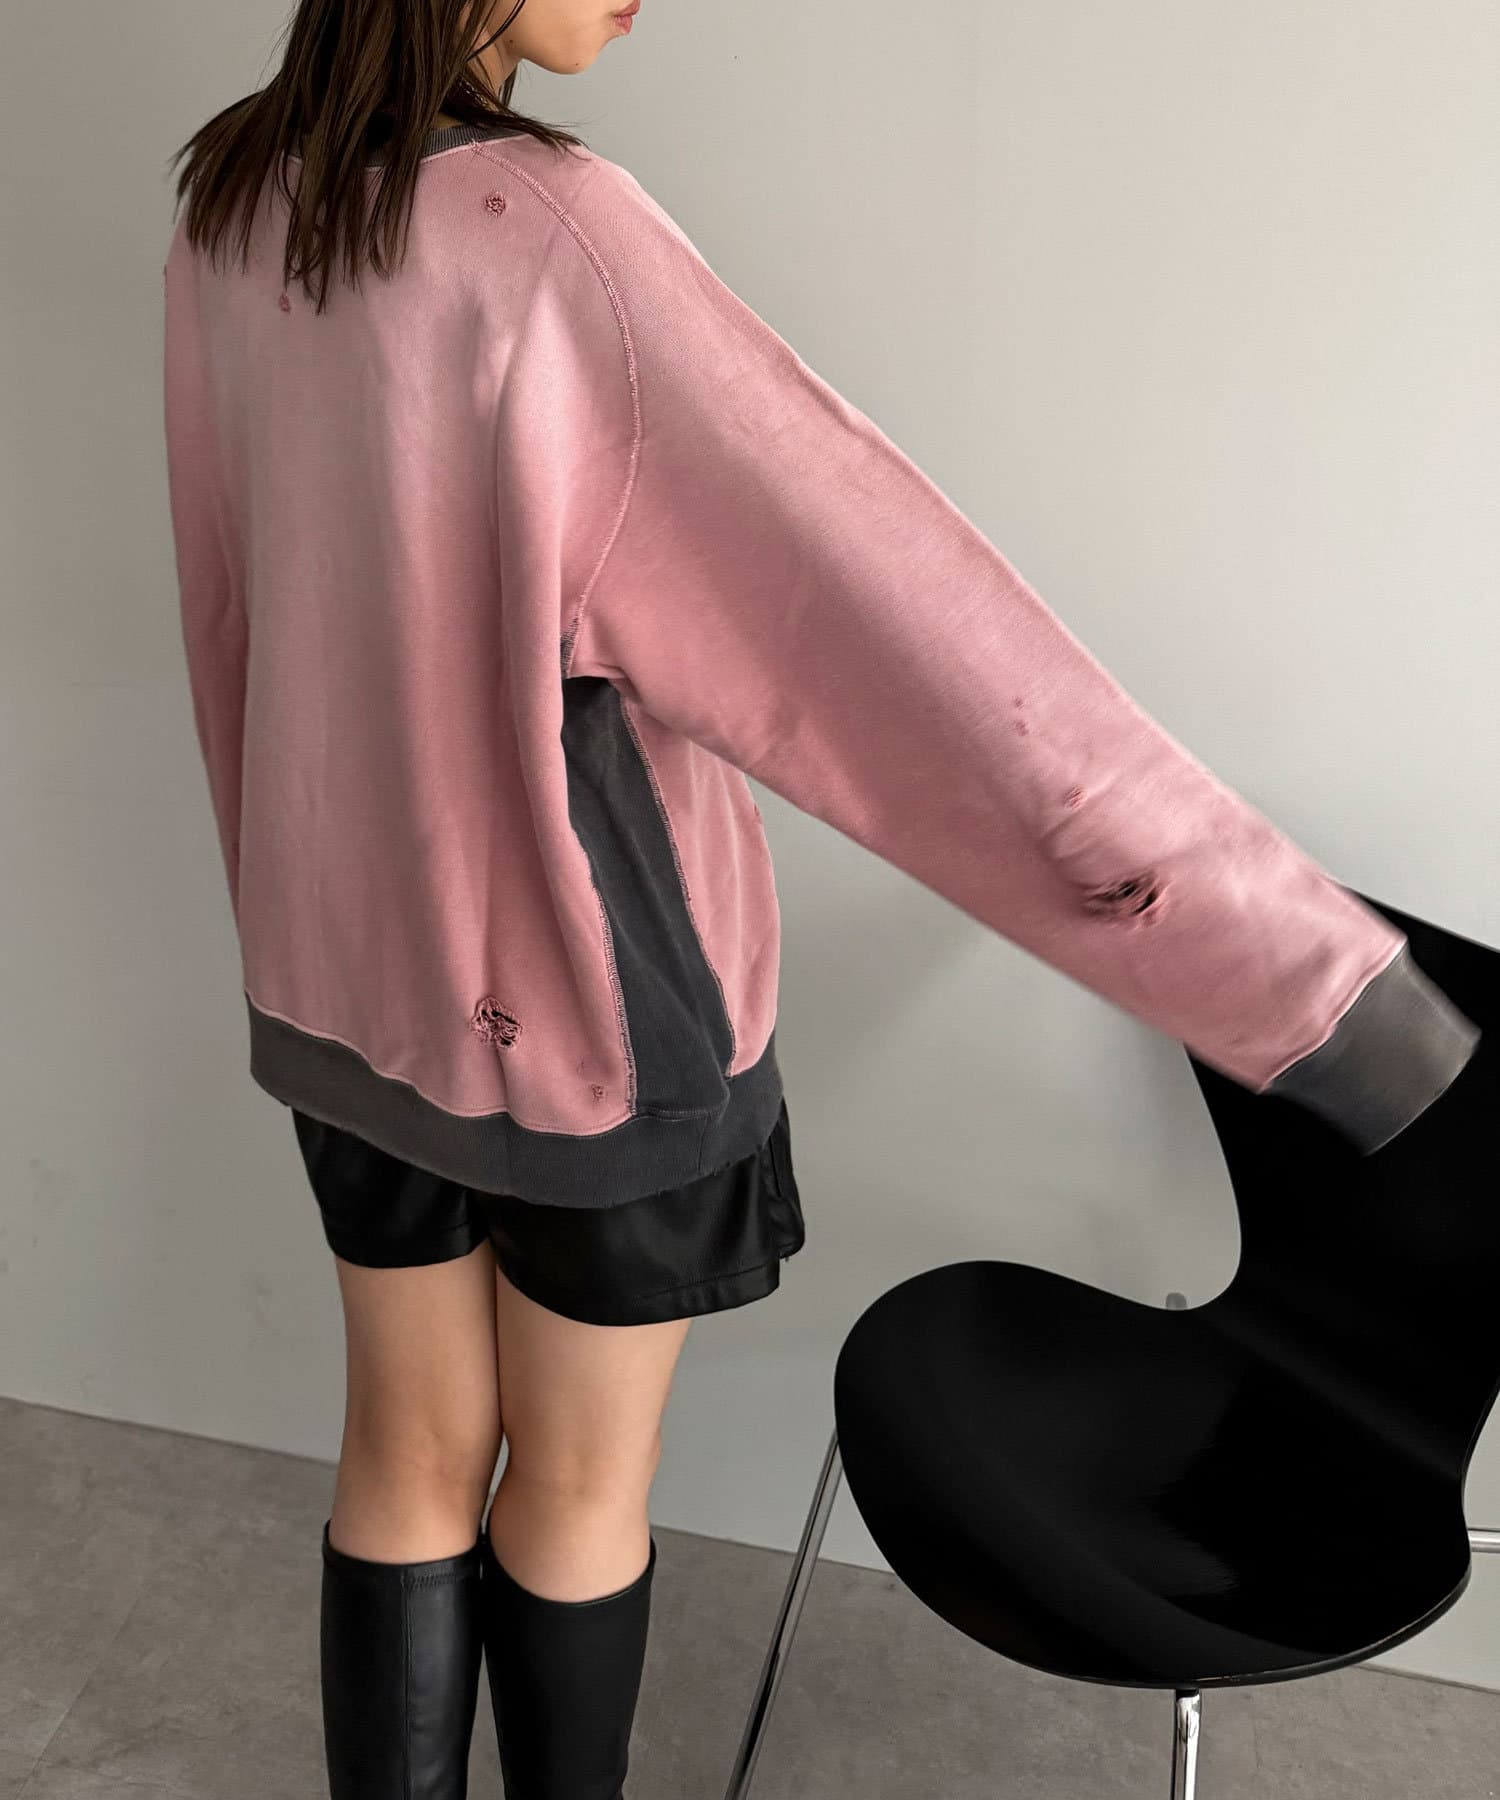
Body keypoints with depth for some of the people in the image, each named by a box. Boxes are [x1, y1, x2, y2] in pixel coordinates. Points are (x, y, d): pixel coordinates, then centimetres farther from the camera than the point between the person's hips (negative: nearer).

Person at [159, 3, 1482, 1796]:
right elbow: (927, 637, -33)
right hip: (595, 975, -6)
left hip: (355, 948, 7)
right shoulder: (554, 242, -26)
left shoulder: (227, 213, -1)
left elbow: (233, 618, 8)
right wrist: (1364, 1010, -30)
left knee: (412, 1451, 21)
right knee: (582, 1477, 18)